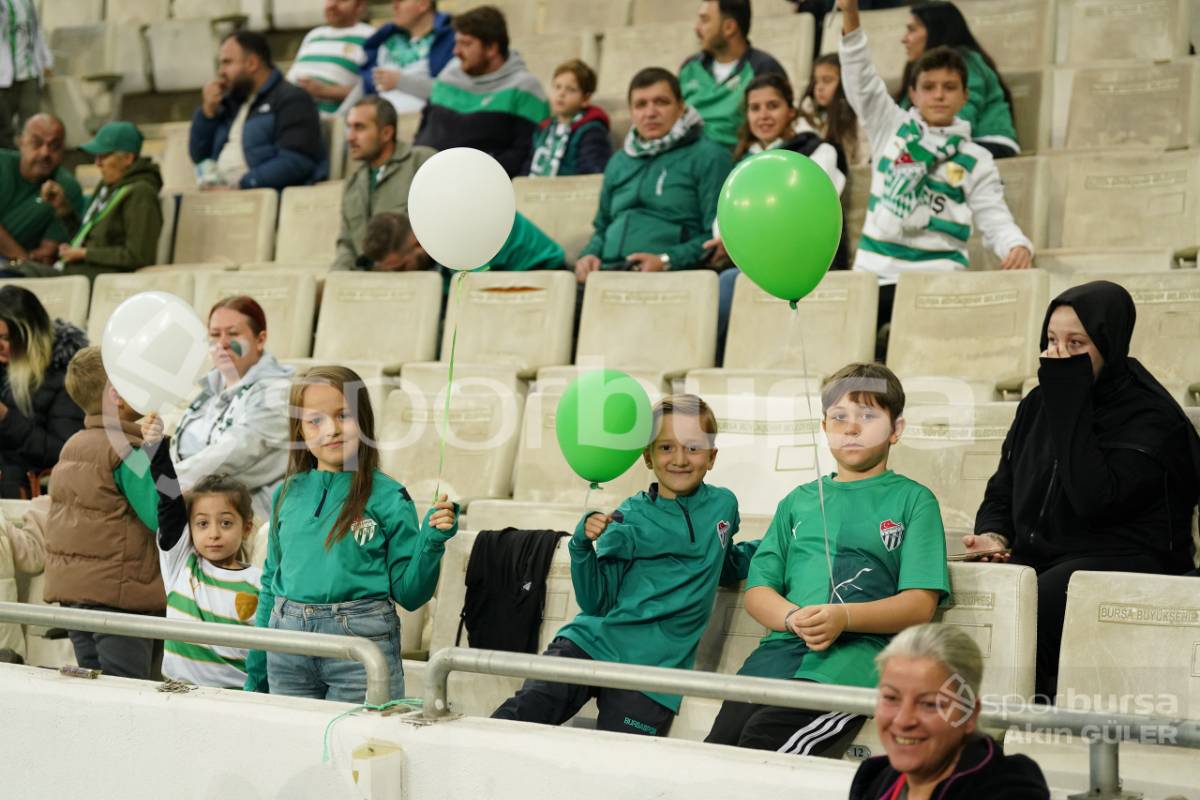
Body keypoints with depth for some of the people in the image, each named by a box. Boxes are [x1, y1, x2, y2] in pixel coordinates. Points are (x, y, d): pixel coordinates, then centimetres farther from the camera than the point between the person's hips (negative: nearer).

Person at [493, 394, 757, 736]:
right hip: (592, 643, -1)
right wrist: (583, 546, -16)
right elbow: (596, 603, -2)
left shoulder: (723, 506, 11)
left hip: (654, 667, 2)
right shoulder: (630, 519, 3)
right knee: (525, 710, -27)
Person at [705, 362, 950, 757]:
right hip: (783, 646, 4)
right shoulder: (799, 501, 27)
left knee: (765, 736, -33)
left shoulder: (913, 500, 15)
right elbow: (757, 591, 19)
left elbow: (920, 604, 3)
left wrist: (843, 617, -14)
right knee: (721, 741, -28)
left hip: (857, 651, -3)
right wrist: (795, 618, -5)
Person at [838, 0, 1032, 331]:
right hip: (875, 272, 2)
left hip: (936, 278, -2)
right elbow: (860, 79, 1)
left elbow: (995, 220, 0)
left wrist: (1019, 247, -23)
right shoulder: (891, 128, 10)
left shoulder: (976, 160, 6)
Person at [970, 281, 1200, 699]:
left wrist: (1069, 403, -18)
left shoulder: (1151, 416, -7)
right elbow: (1002, 490, 21)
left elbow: (1094, 500, -22)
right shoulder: (1038, 405, 14)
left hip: (1123, 563, -6)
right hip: (1038, 556, 6)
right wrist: (992, 534, -2)